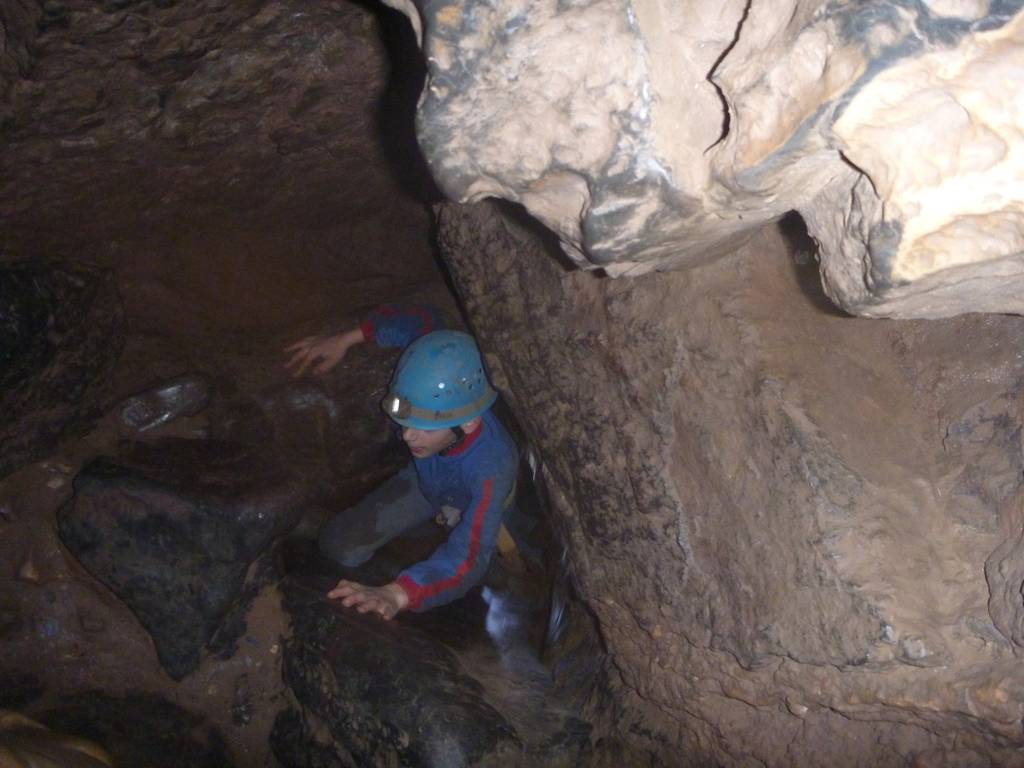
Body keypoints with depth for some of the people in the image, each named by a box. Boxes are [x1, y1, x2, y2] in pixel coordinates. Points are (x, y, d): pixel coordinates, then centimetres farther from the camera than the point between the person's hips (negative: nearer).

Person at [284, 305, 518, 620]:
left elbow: (469, 555, -62)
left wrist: (397, 594, -78)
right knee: (339, 546, -6)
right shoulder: (436, 400, -39)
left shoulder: (492, 464, -51)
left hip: (472, 503, -2)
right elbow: (423, 321, -19)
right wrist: (346, 340, -21)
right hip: (425, 481, 3)